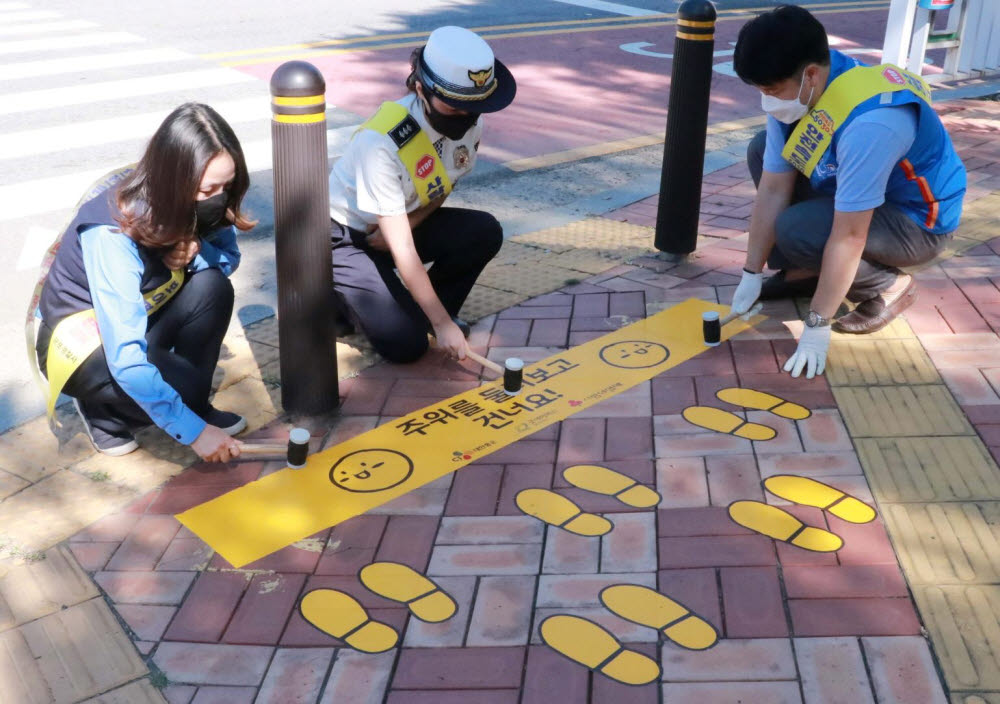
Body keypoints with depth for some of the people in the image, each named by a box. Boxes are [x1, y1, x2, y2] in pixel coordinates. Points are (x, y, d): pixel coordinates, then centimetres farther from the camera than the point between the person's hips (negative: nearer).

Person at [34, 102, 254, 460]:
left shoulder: (187, 205, -17)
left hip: (139, 319, 6)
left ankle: (195, 405, -5)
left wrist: (191, 252, -25)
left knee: (212, 287, -22)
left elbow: (228, 257, -1)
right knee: (184, 386, -30)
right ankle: (102, 411, 0)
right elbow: (126, 360, -37)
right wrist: (193, 430, -35)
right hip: (79, 336, -6)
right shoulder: (112, 235, -35)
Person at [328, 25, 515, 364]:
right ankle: (334, 292, 10)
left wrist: (406, 224, -18)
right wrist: (442, 324, -31)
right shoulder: (382, 142, -34)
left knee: (484, 233, -21)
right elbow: (402, 248, -32)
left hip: (404, 220, 6)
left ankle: (423, 309, 3)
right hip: (344, 236, -6)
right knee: (405, 343, -18)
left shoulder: (470, 121, -15)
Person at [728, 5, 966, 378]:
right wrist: (751, 275, -6)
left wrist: (817, 325, -29)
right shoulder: (796, 92, -13)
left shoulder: (869, 122, -38)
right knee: (761, 151, 2)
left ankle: (890, 286, -4)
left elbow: (848, 236, -35)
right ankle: (805, 272, 9)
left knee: (796, 231, -29)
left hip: (918, 219, -8)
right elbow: (773, 191, -9)